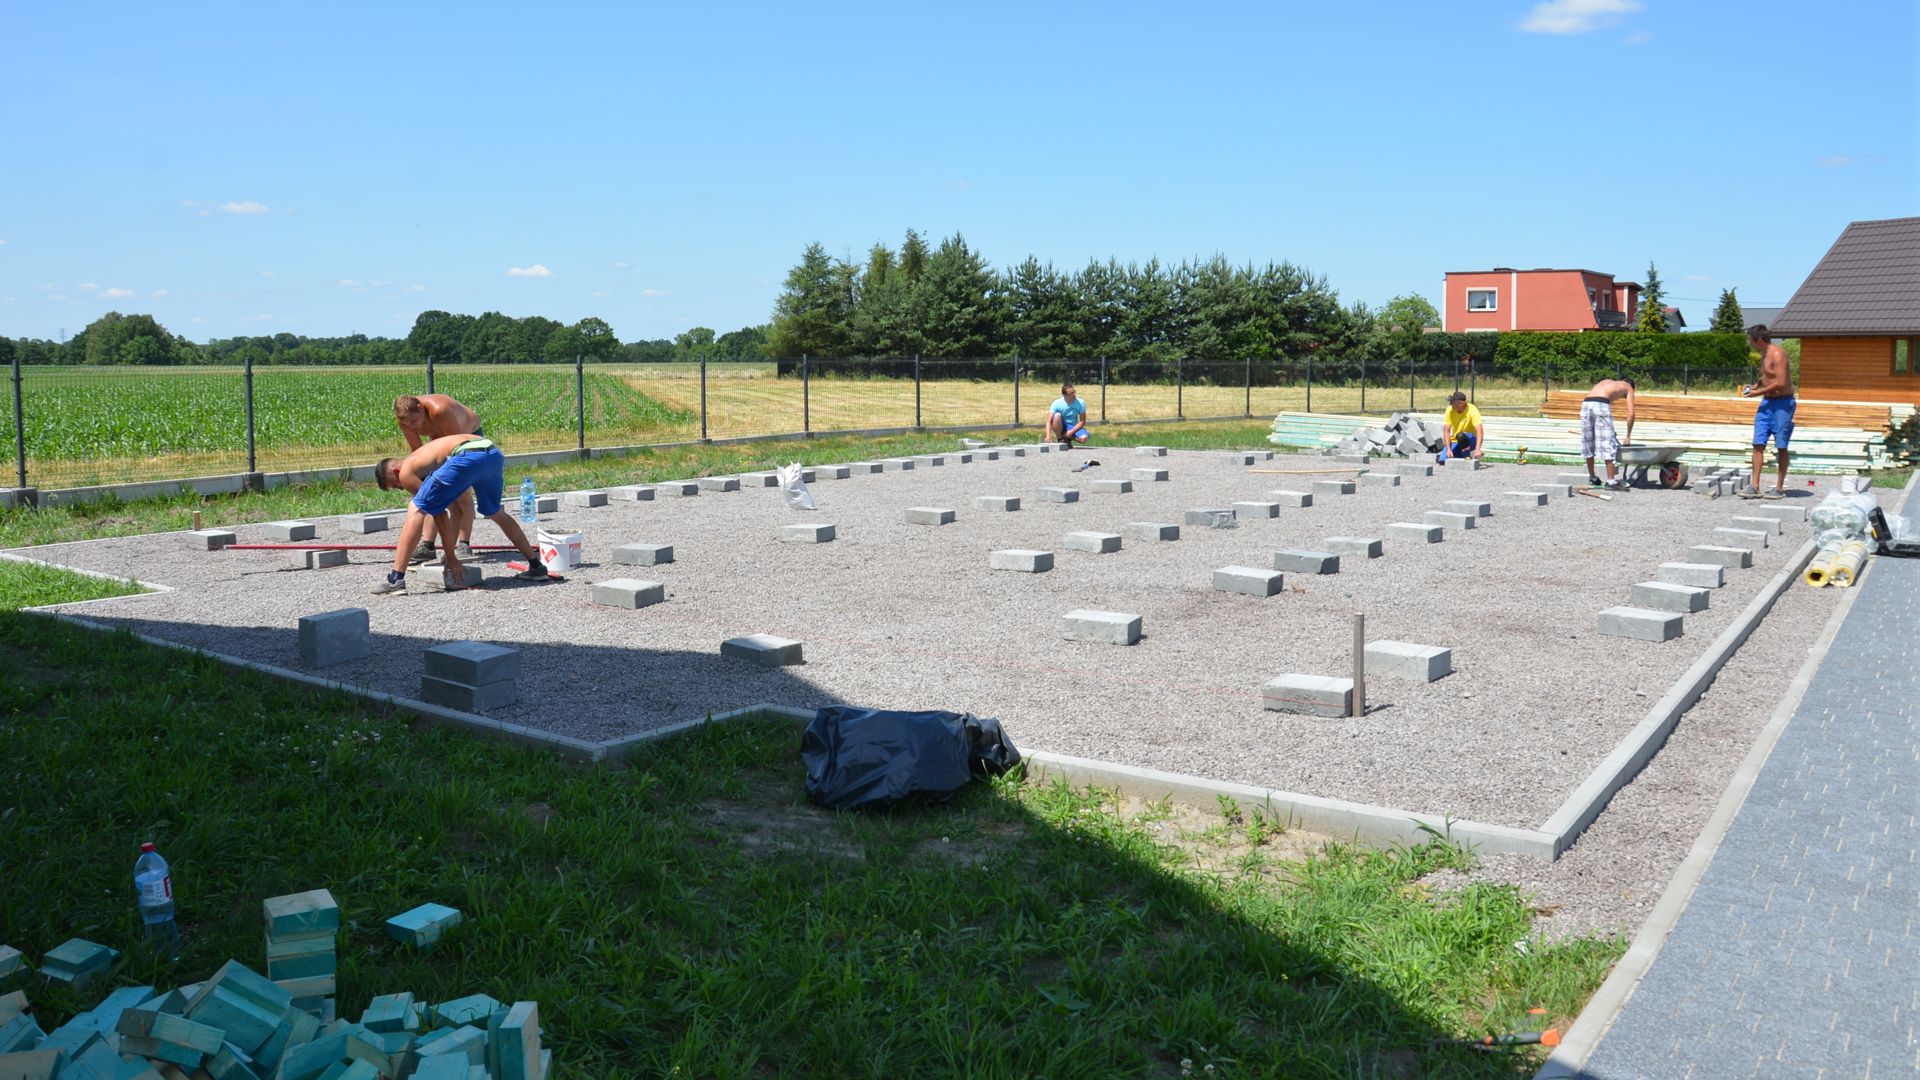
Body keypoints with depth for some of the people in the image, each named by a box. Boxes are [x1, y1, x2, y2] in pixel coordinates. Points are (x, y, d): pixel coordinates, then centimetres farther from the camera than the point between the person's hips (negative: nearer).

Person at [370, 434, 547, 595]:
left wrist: (451, 556, 18)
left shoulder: (406, 472, 15)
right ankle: (536, 566, 40)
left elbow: (440, 515, 12)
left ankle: (396, 579, -4)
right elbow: (456, 510, 39)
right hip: (493, 454, 8)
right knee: (495, 513, 32)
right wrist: (451, 554, 42)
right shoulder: (425, 457, 38)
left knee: (416, 510, 3)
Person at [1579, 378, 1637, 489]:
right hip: (1601, 405, -5)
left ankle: (1592, 477, 28)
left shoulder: (1606, 381, 38)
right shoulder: (1628, 388, 23)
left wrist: (1609, 430, 37)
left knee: (1588, 442, 16)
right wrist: (1628, 436, 21)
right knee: (1607, 443, 1)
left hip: (1586, 403, 5)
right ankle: (1611, 480, 1)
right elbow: (1631, 414, 13)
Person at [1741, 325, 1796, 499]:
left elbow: (1781, 383, -24)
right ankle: (1755, 487, 0)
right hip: (1767, 402, 8)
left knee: (1781, 447, 0)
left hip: (1782, 403, -8)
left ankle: (1779, 488, 8)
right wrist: (1755, 386, 8)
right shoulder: (1764, 355, 11)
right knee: (1758, 444, 0)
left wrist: (1757, 393, -15)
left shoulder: (1777, 354, -18)